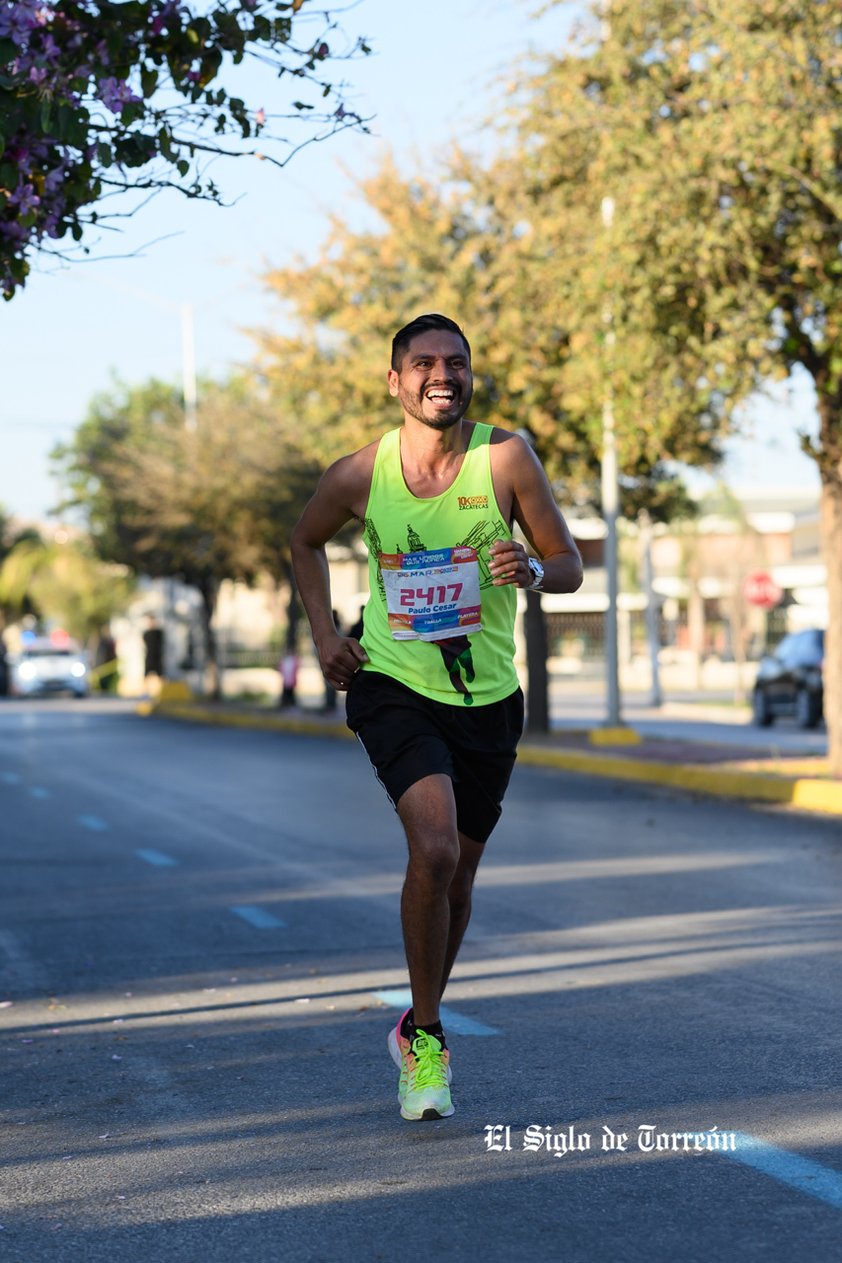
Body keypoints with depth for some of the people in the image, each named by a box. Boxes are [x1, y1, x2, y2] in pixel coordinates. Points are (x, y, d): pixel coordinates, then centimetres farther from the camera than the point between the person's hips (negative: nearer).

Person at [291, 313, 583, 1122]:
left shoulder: (505, 459, -9)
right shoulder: (358, 476, -7)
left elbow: (570, 566, -3)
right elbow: (306, 542, 14)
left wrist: (532, 570, -25)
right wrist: (324, 634, 2)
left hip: (488, 697, 2)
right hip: (395, 686, -2)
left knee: (458, 875, 13)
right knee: (434, 849, -22)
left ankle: (418, 1026, 37)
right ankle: (426, 1043, -5)